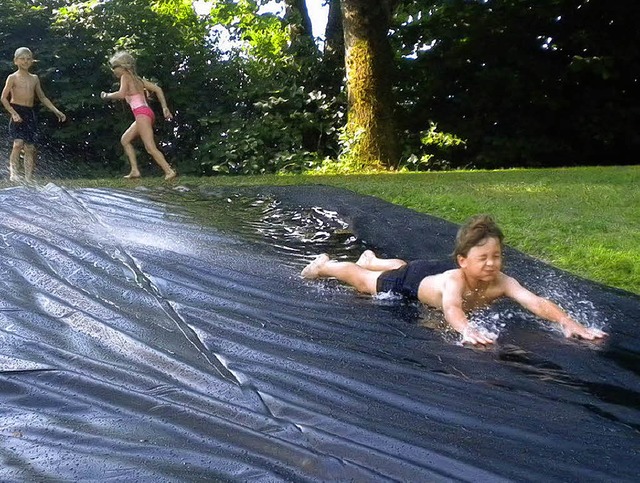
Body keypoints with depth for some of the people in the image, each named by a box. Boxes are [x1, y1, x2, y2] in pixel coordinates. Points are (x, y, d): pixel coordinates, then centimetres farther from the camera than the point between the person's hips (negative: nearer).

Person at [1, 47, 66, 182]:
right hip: (17, 113, -5)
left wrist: (56, 111, 13)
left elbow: (42, 97, 20)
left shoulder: (34, 78, 14)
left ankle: (28, 178, 6)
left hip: (30, 114, 5)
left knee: (30, 147, 2)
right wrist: (13, 113, -15)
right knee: (18, 143, -21)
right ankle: (13, 173, -13)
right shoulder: (13, 78, 0)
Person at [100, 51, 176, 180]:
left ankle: (169, 171, -23)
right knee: (125, 140, 18)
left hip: (142, 114, -9)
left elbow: (121, 94, -17)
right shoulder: (137, 78, 22)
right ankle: (135, 171, 11)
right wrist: (165, 108, 12)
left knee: (150, 148, -15)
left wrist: (107, 95, 0)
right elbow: (157, 89, 15)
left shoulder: (126, 76, 0)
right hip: (146, 113, 9)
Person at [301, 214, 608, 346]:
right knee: (366, 282, 20)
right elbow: (451, 308, -66)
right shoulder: (455, 278, -48)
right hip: (415, 279, -5)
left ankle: (370, 259, 69)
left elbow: (536, 302, -48)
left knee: (399, 267, 36)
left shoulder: (501, 282, -37)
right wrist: (467, 330, -85)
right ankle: (325, 265, 47)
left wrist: (567, 322, -63)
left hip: (437, 271, 6)